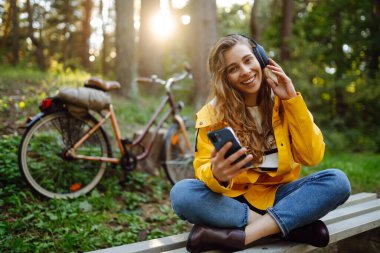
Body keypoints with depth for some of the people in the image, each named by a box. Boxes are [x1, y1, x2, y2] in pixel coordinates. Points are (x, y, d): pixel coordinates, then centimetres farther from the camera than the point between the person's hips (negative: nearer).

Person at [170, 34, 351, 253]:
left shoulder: (283, 101, 0)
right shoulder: (213, 113, -5)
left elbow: (312, 157, -7)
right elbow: (203, 168, -13)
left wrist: (293, 100, -13)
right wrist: (216, 175, -37)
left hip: (278, 195, 2)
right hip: (234, 200, -1)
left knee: (337, 181, -23)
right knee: (181, 193, -30)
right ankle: (295, 225, -25)